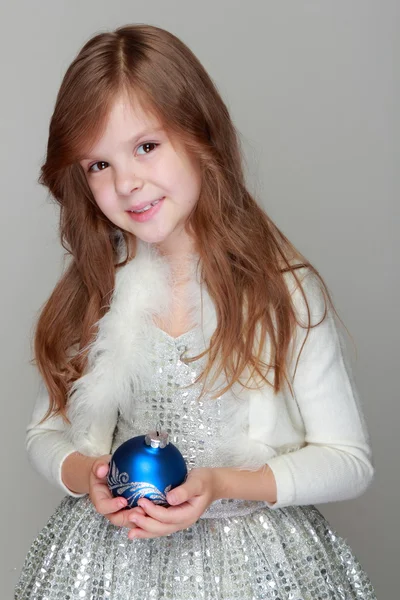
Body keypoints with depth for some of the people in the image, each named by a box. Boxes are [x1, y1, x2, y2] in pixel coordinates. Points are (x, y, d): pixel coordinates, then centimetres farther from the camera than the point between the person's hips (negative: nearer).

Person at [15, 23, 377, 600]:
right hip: (113, 551, 3)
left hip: (257, 553, -2)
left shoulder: (282, 288, -14)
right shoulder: (93, 293, -5)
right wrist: (82, 474, -15)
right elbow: (46, 432, 6)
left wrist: (223, 484, -22)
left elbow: (349, 459, -9)